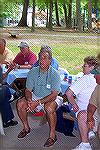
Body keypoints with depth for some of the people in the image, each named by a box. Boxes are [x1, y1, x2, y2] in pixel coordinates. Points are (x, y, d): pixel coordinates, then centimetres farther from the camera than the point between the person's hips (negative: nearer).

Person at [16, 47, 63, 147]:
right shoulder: (33, 72, -6)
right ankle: (26, 128, 7)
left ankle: (52, 134, -17)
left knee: (49, 107, -37)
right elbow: (28, 90, -2)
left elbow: (54, 94, -23)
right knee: (20, 104, -16)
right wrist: (29, 101, -25)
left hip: (50, 98, -5)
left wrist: (38, 102, -30)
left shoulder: (54, 74, -18)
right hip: (35, 97, 5)